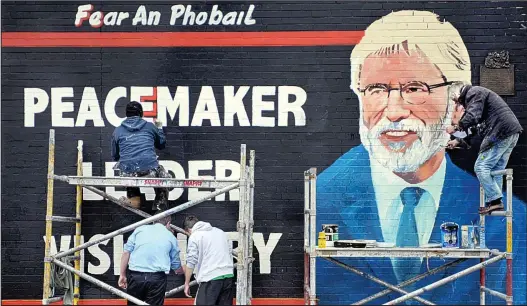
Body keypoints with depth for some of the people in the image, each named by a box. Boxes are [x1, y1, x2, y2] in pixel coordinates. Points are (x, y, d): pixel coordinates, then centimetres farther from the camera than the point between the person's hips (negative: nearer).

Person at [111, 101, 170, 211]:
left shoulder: (117, 131, 13)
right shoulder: (150, 127, 12)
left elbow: (115, 157, 21)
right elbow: (162, 145, 28)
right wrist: (160, 128, 44)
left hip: (128, 174, 2)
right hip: (151, 172, -1)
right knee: (163, 175, 32)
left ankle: (134, 198, 25)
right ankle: (160, 211, 23)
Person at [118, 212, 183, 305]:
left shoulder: (140, 229, 13)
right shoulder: (171, 237, 13)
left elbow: (126, 252, 5)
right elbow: (176, 267, 22)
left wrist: (122, 275, 10)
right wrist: (184, 271, 44)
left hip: (135, 275, 1)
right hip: (156, 278, -1)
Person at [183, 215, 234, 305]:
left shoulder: (194, 237, 0)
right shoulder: (220, 232, 20)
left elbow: (191, 262, -4)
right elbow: (230, 252, 24)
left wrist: (187, 283, 2)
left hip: (211, 278, -7)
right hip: (229, 276, 7)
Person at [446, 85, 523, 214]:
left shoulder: (473, 93, -2)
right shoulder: (478, 94, 30)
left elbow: (472, 117, -18)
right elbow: (475, 126, 32)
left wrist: (456, 128, -5)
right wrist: (458, 140, 30)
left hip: (500, 132, -10)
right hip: (512, 133, 10)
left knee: (481, 167, -8)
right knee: (496, 169, 11)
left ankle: (495, 200, -13)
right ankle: (494, 203, 8)